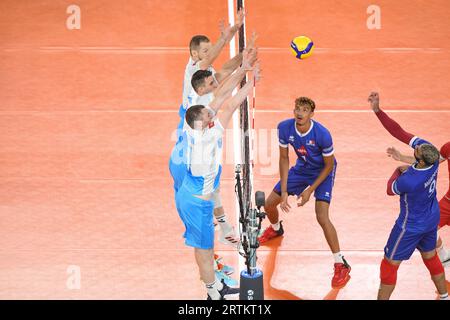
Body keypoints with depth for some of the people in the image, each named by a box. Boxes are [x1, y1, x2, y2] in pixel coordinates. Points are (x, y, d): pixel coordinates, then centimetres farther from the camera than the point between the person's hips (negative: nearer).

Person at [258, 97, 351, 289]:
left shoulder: (322, 134, -33)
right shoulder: (284, 128, -21)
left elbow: (329, 165, -18)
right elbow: (284, 158, -9)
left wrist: (310, 190, -19)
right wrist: (284, 191, -13)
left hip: (322, 172, -5)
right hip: (302, 168, 5)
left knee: (322, 217, -22)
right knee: (269, 204, 9)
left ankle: (341, 265, -10)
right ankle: (276, 229, 48)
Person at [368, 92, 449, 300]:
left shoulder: (409, 181, -38)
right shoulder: (433, 154, -24)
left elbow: (390, 189, -13)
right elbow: (400, 132, -20)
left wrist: (400, 170, 2)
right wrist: (377, 111, -26)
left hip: (412, 226, -8)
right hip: (432, 219, 8)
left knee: (390, 264, 9)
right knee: (430, 257, 27)